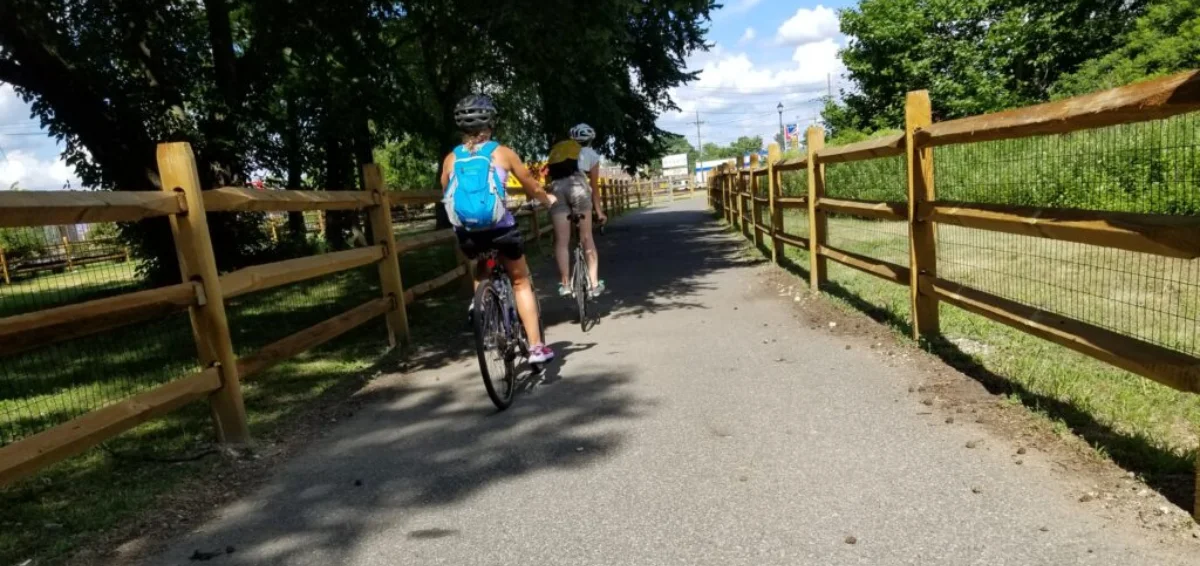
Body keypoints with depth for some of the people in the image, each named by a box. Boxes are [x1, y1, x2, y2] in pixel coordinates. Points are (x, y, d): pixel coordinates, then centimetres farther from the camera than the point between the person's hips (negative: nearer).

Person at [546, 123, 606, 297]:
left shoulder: (557, 149, 33)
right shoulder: (591, 154, 26)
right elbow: (594, 186, 28)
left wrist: (549, 198, 33)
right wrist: (599, 211, 36)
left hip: (556, 187, 2)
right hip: (578, 185, -2)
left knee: (561, 240, 2)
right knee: (587, 238, 6)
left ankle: (565, 283, -2)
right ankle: (594, 283, 5)